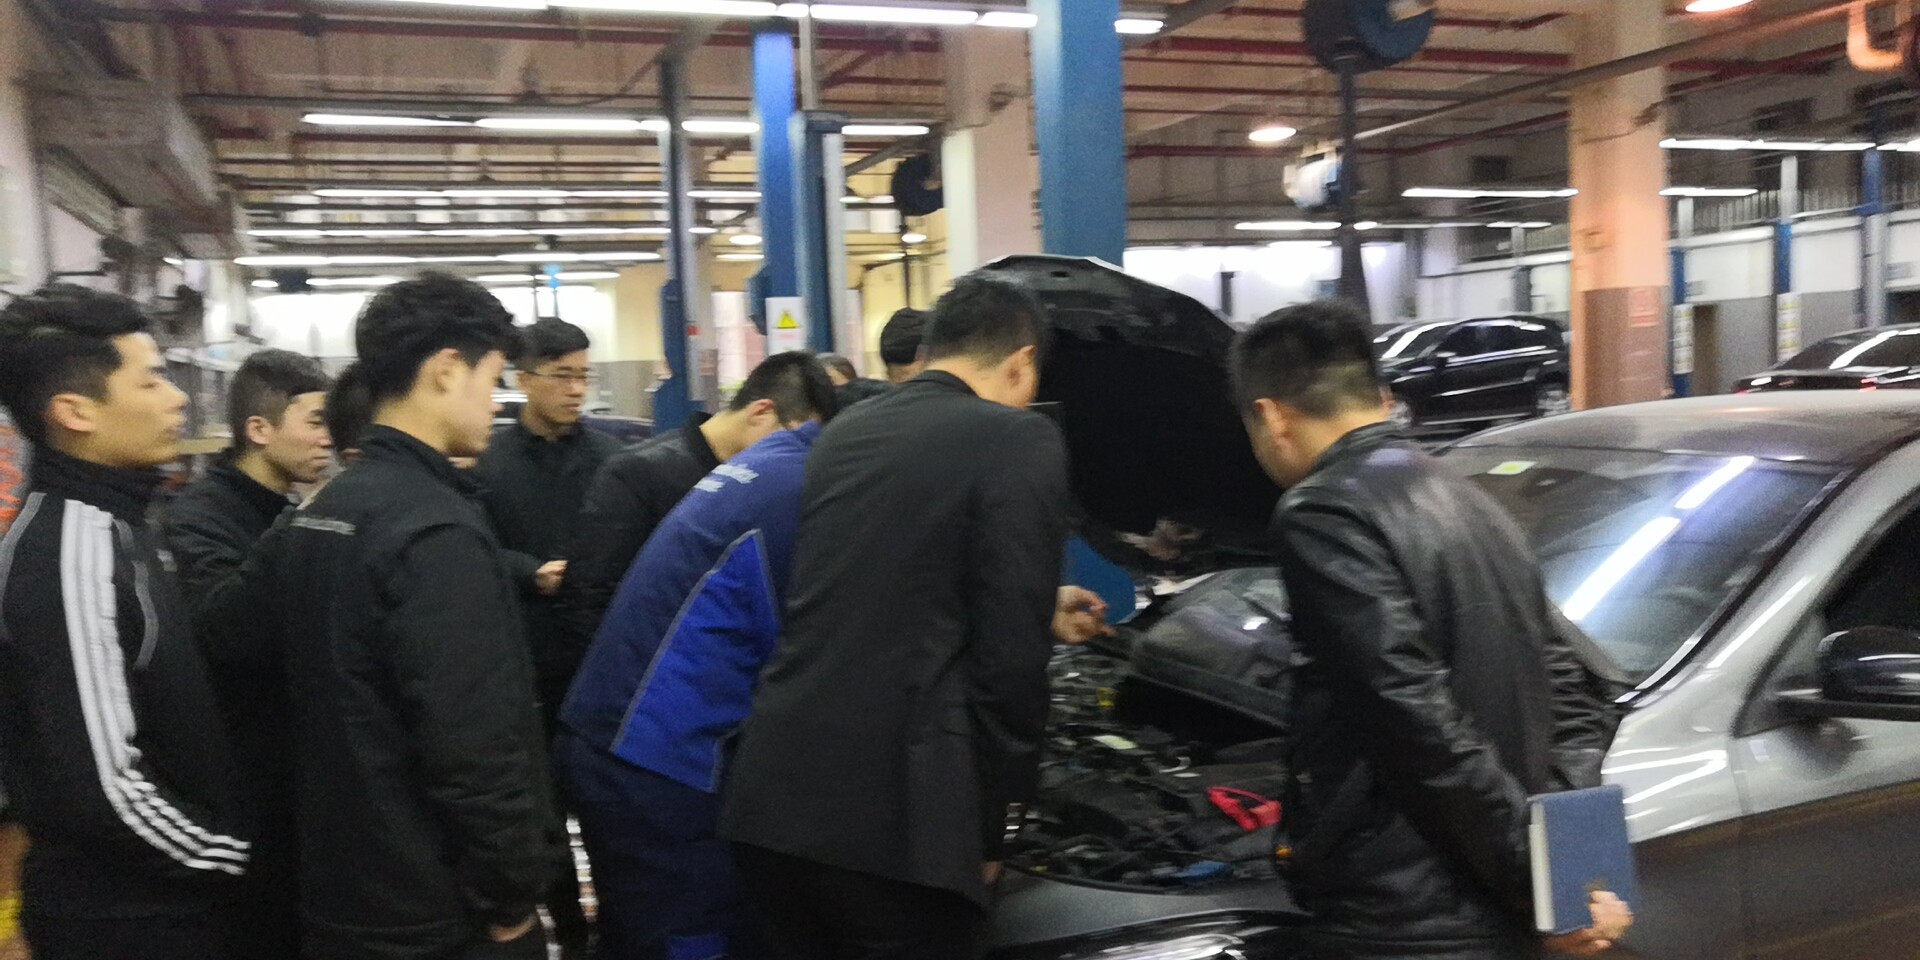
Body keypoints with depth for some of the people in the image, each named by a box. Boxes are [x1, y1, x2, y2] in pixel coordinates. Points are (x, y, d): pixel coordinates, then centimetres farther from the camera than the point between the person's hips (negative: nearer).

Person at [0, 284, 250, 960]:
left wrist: (238, 837, 13)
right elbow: (102, 789, -27)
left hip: (160, 900, 9)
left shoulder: (112, 524, 7)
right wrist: (245, 860, -16)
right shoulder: (69, 556, -24)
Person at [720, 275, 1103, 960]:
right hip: (889, 818, -7)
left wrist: (1041, 606, 41)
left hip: (772, 801, 7)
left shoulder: (844, 434, 17)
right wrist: (987, 823, 2)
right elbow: (1009, 657, -10)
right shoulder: (1019, 440, -5)